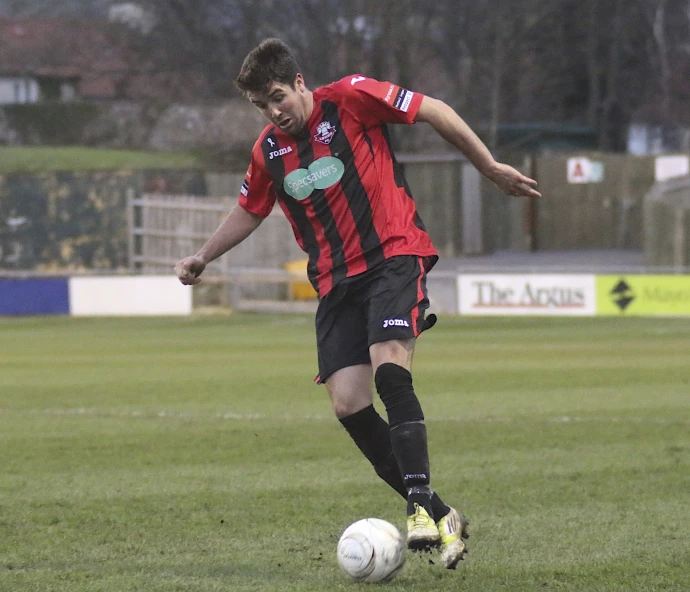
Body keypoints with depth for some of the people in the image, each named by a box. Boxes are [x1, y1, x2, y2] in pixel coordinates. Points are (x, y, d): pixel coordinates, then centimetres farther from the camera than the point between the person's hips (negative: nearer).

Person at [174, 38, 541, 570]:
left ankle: (420, 502, -31)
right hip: (336, 281, 6)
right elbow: (249, 212, 29)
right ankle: (440, 517, -2)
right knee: (348, 404, -10)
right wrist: (202, 258, 19)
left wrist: (490, 167, 2)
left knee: (389, 368, -29)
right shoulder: (268, 151, 10)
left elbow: (434, 112, -1)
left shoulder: (350, 98, -6)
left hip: (393, 253, -6)